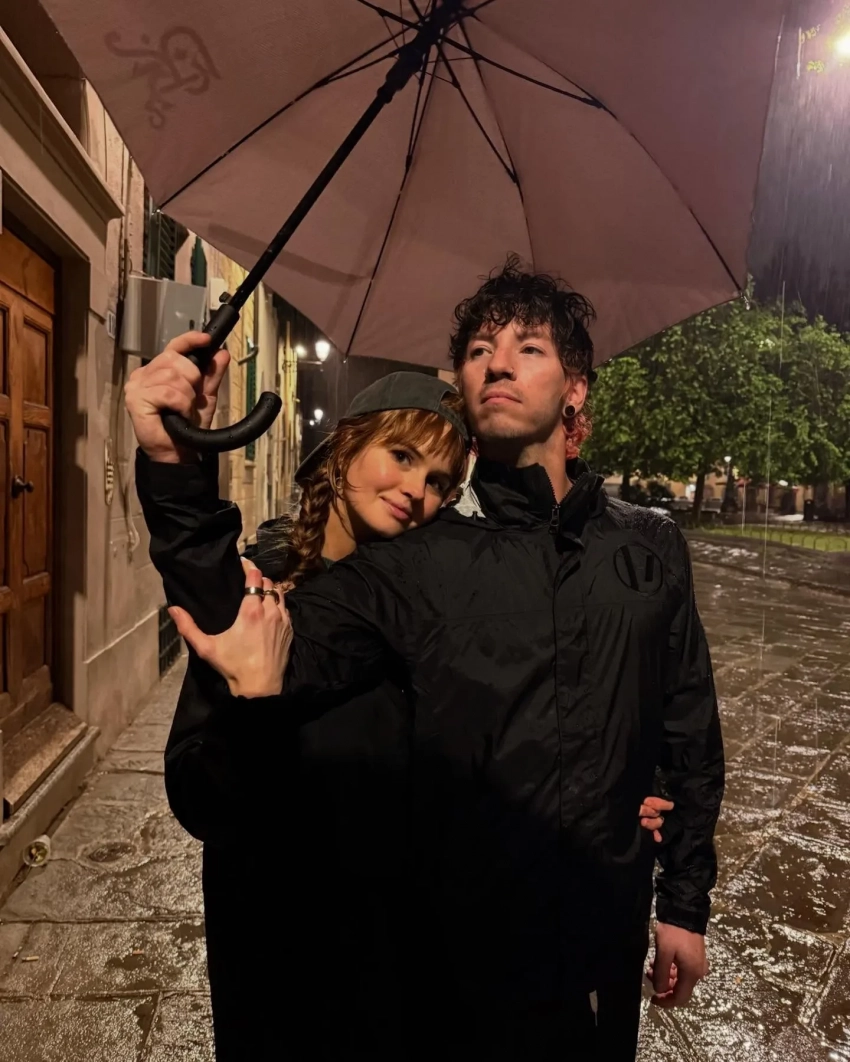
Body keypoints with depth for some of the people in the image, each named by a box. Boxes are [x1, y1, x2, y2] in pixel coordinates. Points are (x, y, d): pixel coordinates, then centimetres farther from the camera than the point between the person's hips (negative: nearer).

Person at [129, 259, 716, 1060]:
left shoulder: (649, 547, -3)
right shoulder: (411, 560, -11)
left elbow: (689, 735, 3)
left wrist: (686, 903, 7)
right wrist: (176, 472, -37)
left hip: (609, 939, 3)